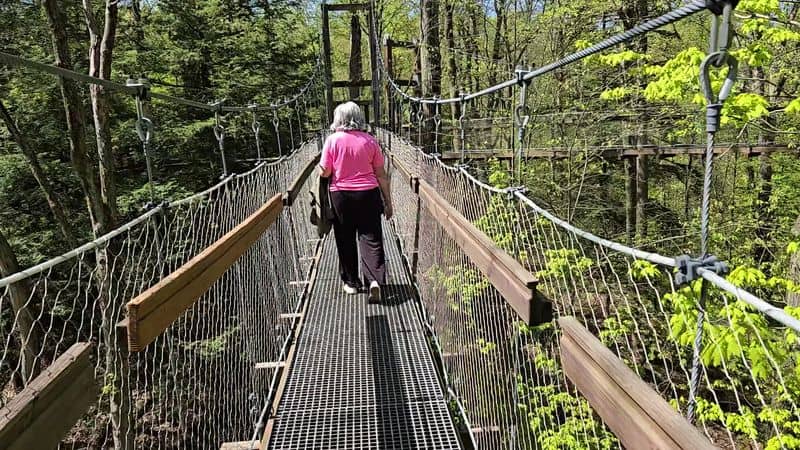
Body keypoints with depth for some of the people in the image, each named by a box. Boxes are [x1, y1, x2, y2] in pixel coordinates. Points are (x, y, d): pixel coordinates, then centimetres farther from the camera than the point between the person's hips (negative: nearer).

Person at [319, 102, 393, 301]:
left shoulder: (333, 140, -5)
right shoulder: (369, 140, -1)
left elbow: (324, 173, -5)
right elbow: (381, 174, 1)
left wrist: (320, 167, 18)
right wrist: (388, 202, 7)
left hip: (341, 195, 0)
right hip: (368, 194, 1)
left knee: (345, 240, 11)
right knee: (371, 237, 4)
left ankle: (351, 282, 20)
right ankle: (375, 279, -12)